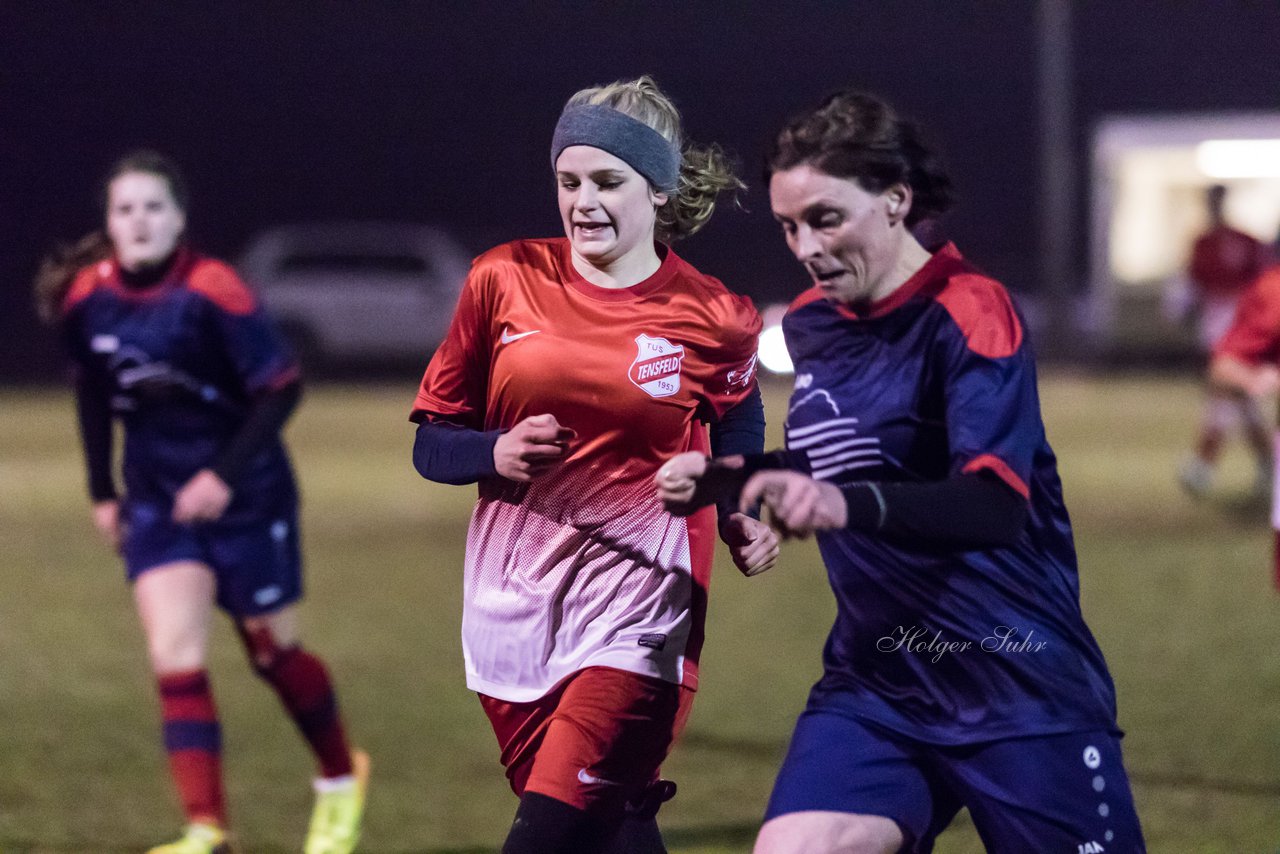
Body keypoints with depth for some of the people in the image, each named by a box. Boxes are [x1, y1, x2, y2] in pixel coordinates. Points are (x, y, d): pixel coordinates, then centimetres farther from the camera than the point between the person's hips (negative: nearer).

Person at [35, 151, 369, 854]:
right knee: (174, 654, -12)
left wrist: (226, 474, -23)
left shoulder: (213, 292, -22)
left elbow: (281, 387, -17)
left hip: (245, 492, -4)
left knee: (272, 650, 10)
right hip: (155, 497, 4)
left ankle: (341, 779, 36)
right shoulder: (85, 297, -7)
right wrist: (101, 492, 10)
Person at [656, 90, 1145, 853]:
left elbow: (997, 504, -31)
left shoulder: (971, 316, -16)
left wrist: (848, 504, -48)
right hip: (876, 684, 6)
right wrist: (723, 477, 6)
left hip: (1021, 688, -6)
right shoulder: (811, 324, 6)